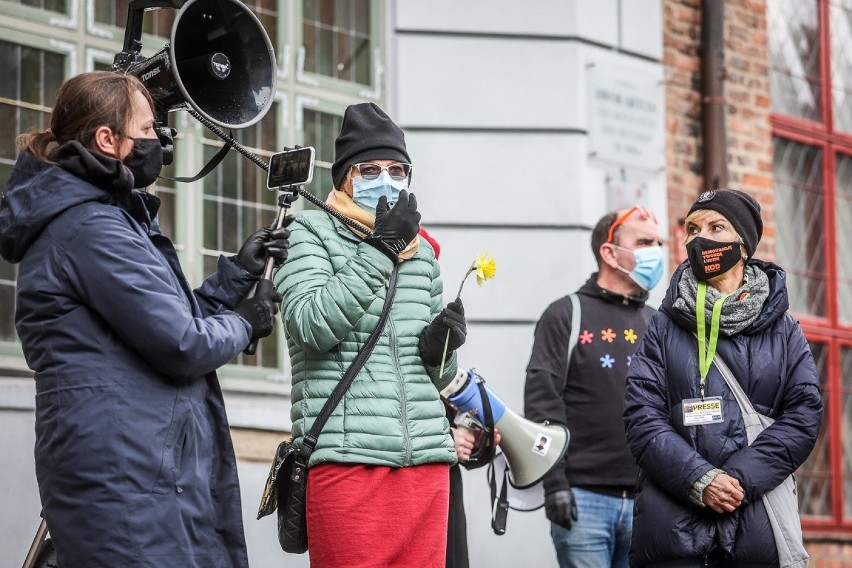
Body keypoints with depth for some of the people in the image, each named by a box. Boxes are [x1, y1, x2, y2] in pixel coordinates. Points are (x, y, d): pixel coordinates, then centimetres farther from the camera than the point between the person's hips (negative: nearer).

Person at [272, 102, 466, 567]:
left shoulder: (422, 251, 21)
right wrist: (381, 248, -11)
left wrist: (440, 347, 1)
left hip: (425, 458, 5)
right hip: (346, 456, -5)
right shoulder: (309, 233, 6)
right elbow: (312, 325, -13)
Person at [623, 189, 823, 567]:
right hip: (673, 522, 0)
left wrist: (741, 478, -13)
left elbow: (805, 414, 0)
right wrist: (699, 480, -15)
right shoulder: (664, 328, 9)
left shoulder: (783, 330, 10)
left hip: (757, 520, 1)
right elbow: (641, 416, -1)